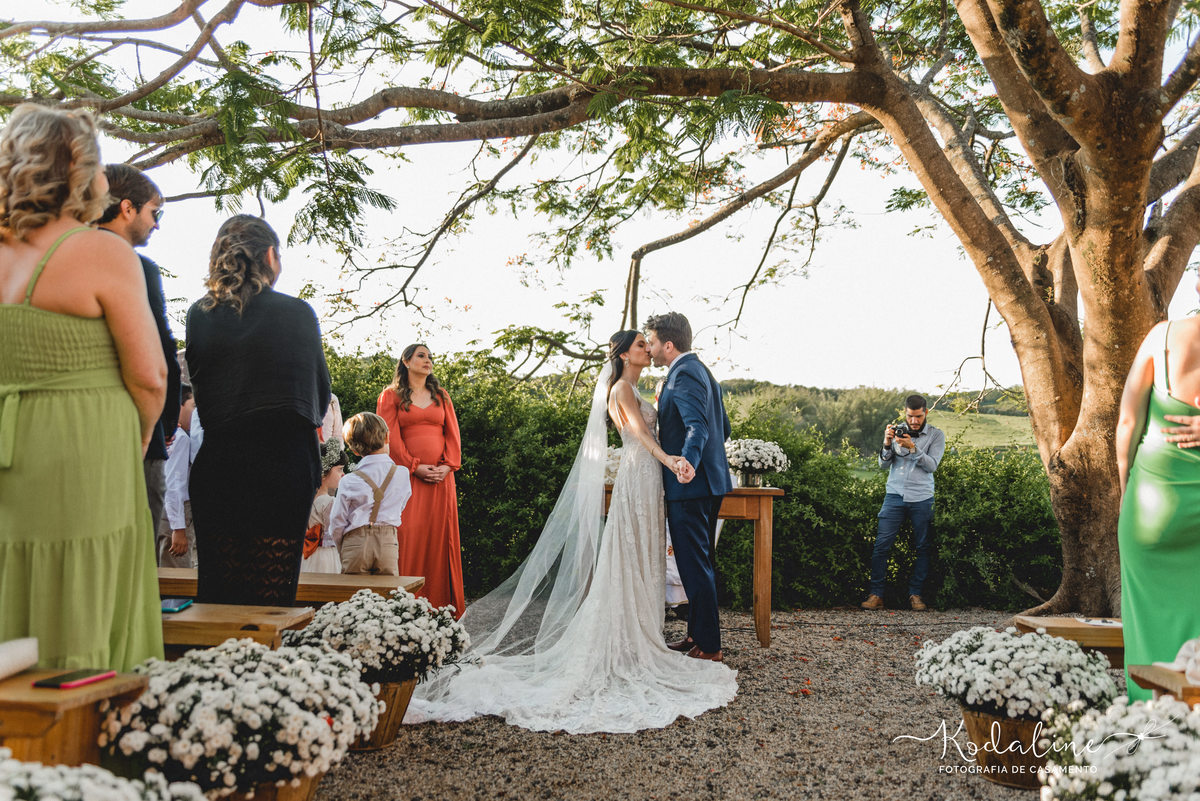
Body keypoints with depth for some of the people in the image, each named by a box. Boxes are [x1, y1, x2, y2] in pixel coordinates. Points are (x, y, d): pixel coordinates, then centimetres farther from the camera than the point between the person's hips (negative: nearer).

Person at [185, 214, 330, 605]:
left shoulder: (198, 316, 3)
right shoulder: (296, 313, -5)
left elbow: (200, 389, 10)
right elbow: (320, 392, 4)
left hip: (216, 469, 3)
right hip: (282, 466, -3)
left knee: (215, 595, 12)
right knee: (271, 598, 4)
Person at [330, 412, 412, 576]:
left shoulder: (349, 482, -5)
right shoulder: (402, 474, 0)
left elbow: (337, 523, 1)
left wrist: (342, 550, 17)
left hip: (356, 544, -1)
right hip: (388, 543, 1)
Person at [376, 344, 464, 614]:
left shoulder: (441, 396, 18)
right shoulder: (391, 395, 7)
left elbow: (452, 434, 11)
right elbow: (390, 436, -2)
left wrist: (448, 465, -5)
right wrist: (415, 466, -11)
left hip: (441, 477, 3)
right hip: (407, 476, -3)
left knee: (440, 537, 1)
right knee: (408, 537, -7)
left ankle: (440, 607, 5)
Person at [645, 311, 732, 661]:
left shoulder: (684, 374, -16)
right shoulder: (701, 370, 16)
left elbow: (698, 426, -31)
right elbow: (723, 428, 21)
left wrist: (689, 462, -47)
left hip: (690, 486, -11)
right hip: (709, 481, 11)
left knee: (694, 566, -3)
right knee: (702, 563, 18)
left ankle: (708, 646, 6)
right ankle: (698, 634, 30)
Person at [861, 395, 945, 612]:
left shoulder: (936, 435, 5)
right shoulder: (896, 431, 9)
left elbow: (932, 465, -7)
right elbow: (883, 464, 5)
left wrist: (912, 448, -19)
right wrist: (887, 444, -13)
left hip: (922, 498, 0)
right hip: (895, 495, 1)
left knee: (922, 547, 2)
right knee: (881, 544, -6)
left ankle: (915, 594, 13)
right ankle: (876, 594, -2)